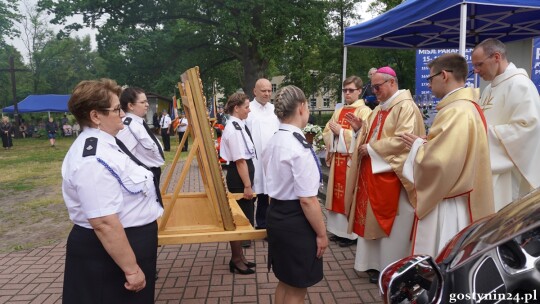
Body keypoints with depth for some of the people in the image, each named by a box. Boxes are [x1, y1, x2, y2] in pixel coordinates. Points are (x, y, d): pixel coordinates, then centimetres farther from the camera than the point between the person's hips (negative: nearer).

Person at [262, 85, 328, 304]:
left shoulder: (274, 141, 6)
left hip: (277, 215, 9)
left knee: (285, 282, 24)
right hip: (295, 221, -9)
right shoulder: (299, 147, -22)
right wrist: (321, 233, -11)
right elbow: (307, 199, -23)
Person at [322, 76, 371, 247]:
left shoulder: (364, 111, -6)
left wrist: (341, 132, -16)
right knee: (338, 194, 10)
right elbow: (327, 131, 16)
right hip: (337, 158, 7)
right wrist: (333, 131, -6)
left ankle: (352, 233, 9)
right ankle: (340, 230, 21)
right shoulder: (339, 111, 16)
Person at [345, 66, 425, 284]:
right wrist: (360, 128, 2)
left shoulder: (406, 107, -11)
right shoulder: (379, 109, 15)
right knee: (374, 219, 13)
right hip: (372, 172, 8)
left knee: (390, 223, 3)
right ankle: (376, 262, 26)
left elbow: (403, 140, -22)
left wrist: (371, 149, -17)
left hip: (391, 174, -8)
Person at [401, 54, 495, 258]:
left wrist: (417, 146, -11)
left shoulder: (456, 112, -22)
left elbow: (438, 161, -29)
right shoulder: (468, 106, 11)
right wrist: (423, 144, 4)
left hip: (445, 205, -10)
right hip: (453, 200, 10)